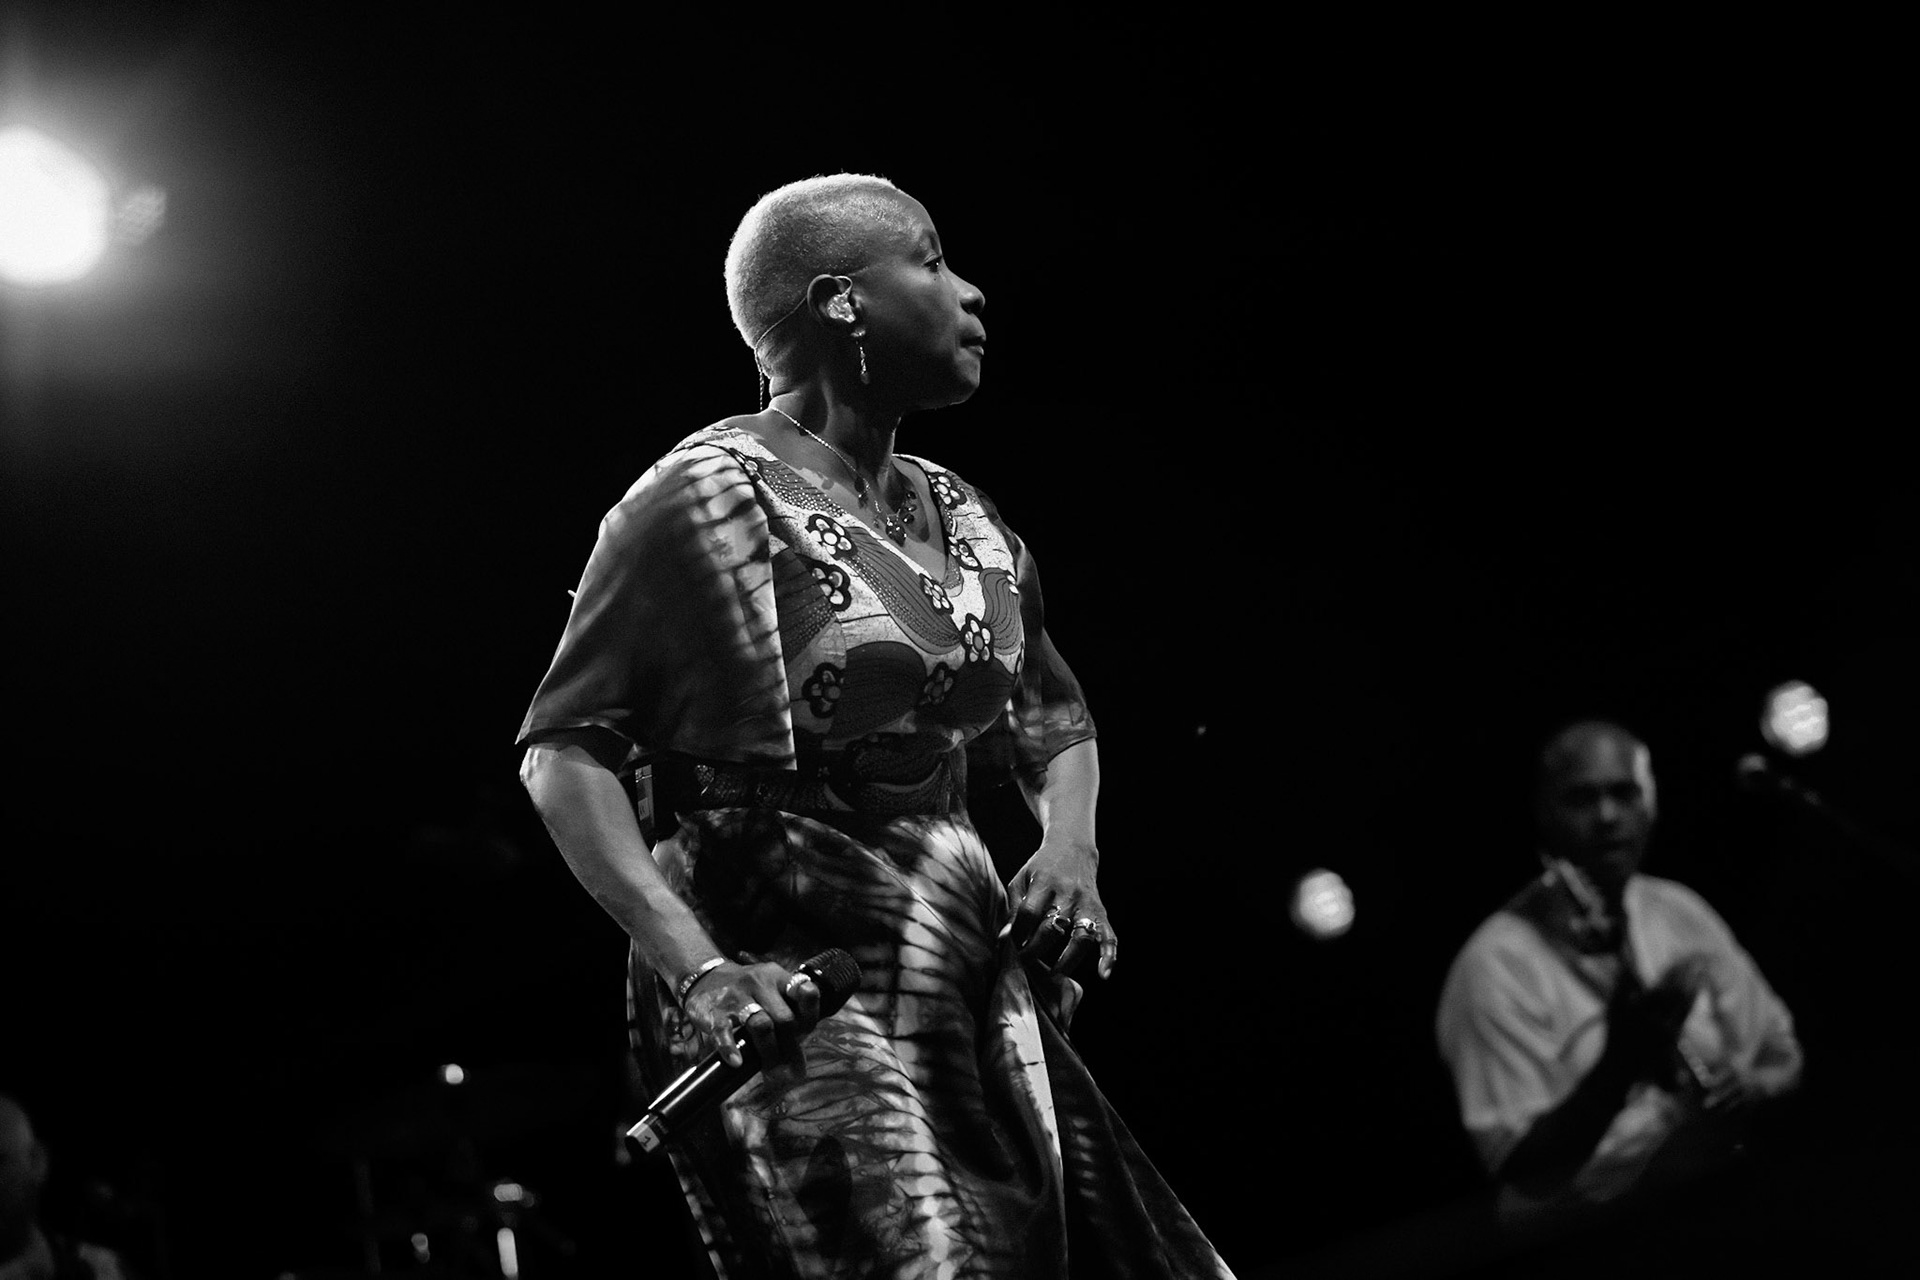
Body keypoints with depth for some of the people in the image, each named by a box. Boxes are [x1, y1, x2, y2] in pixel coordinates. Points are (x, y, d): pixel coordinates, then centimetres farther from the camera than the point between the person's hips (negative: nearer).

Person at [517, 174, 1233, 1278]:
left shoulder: (963, 517, 14)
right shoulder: (713, 496, -8)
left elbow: (1055, 722, 27)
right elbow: (564, 749, -11)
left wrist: (1070, 851, 5)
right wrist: (695, 968, -22)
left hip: (974, 982, 8)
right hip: (791, 1000, -7)